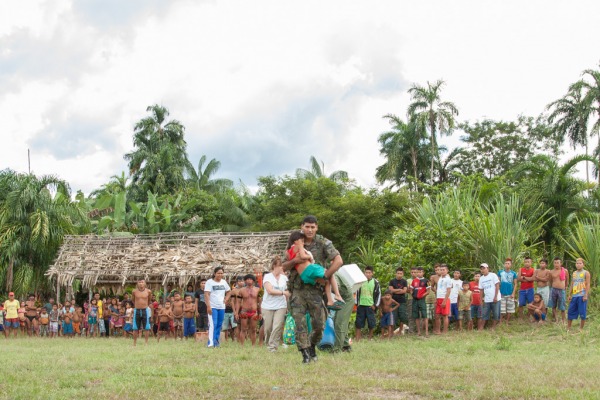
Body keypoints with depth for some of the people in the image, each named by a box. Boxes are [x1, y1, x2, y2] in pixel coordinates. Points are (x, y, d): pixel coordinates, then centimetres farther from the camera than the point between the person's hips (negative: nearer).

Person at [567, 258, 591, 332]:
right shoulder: (574, 273, 14)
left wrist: (586, 295, -15)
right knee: (571, 311, 7)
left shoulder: (586, 273, -2)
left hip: (582, 295, -5)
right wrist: (570, 295, 13)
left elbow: (588, 285, -7)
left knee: (582, 312, -2)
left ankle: (581, 328, 7)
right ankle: (568, 327, 15)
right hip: (574, 295, 5)